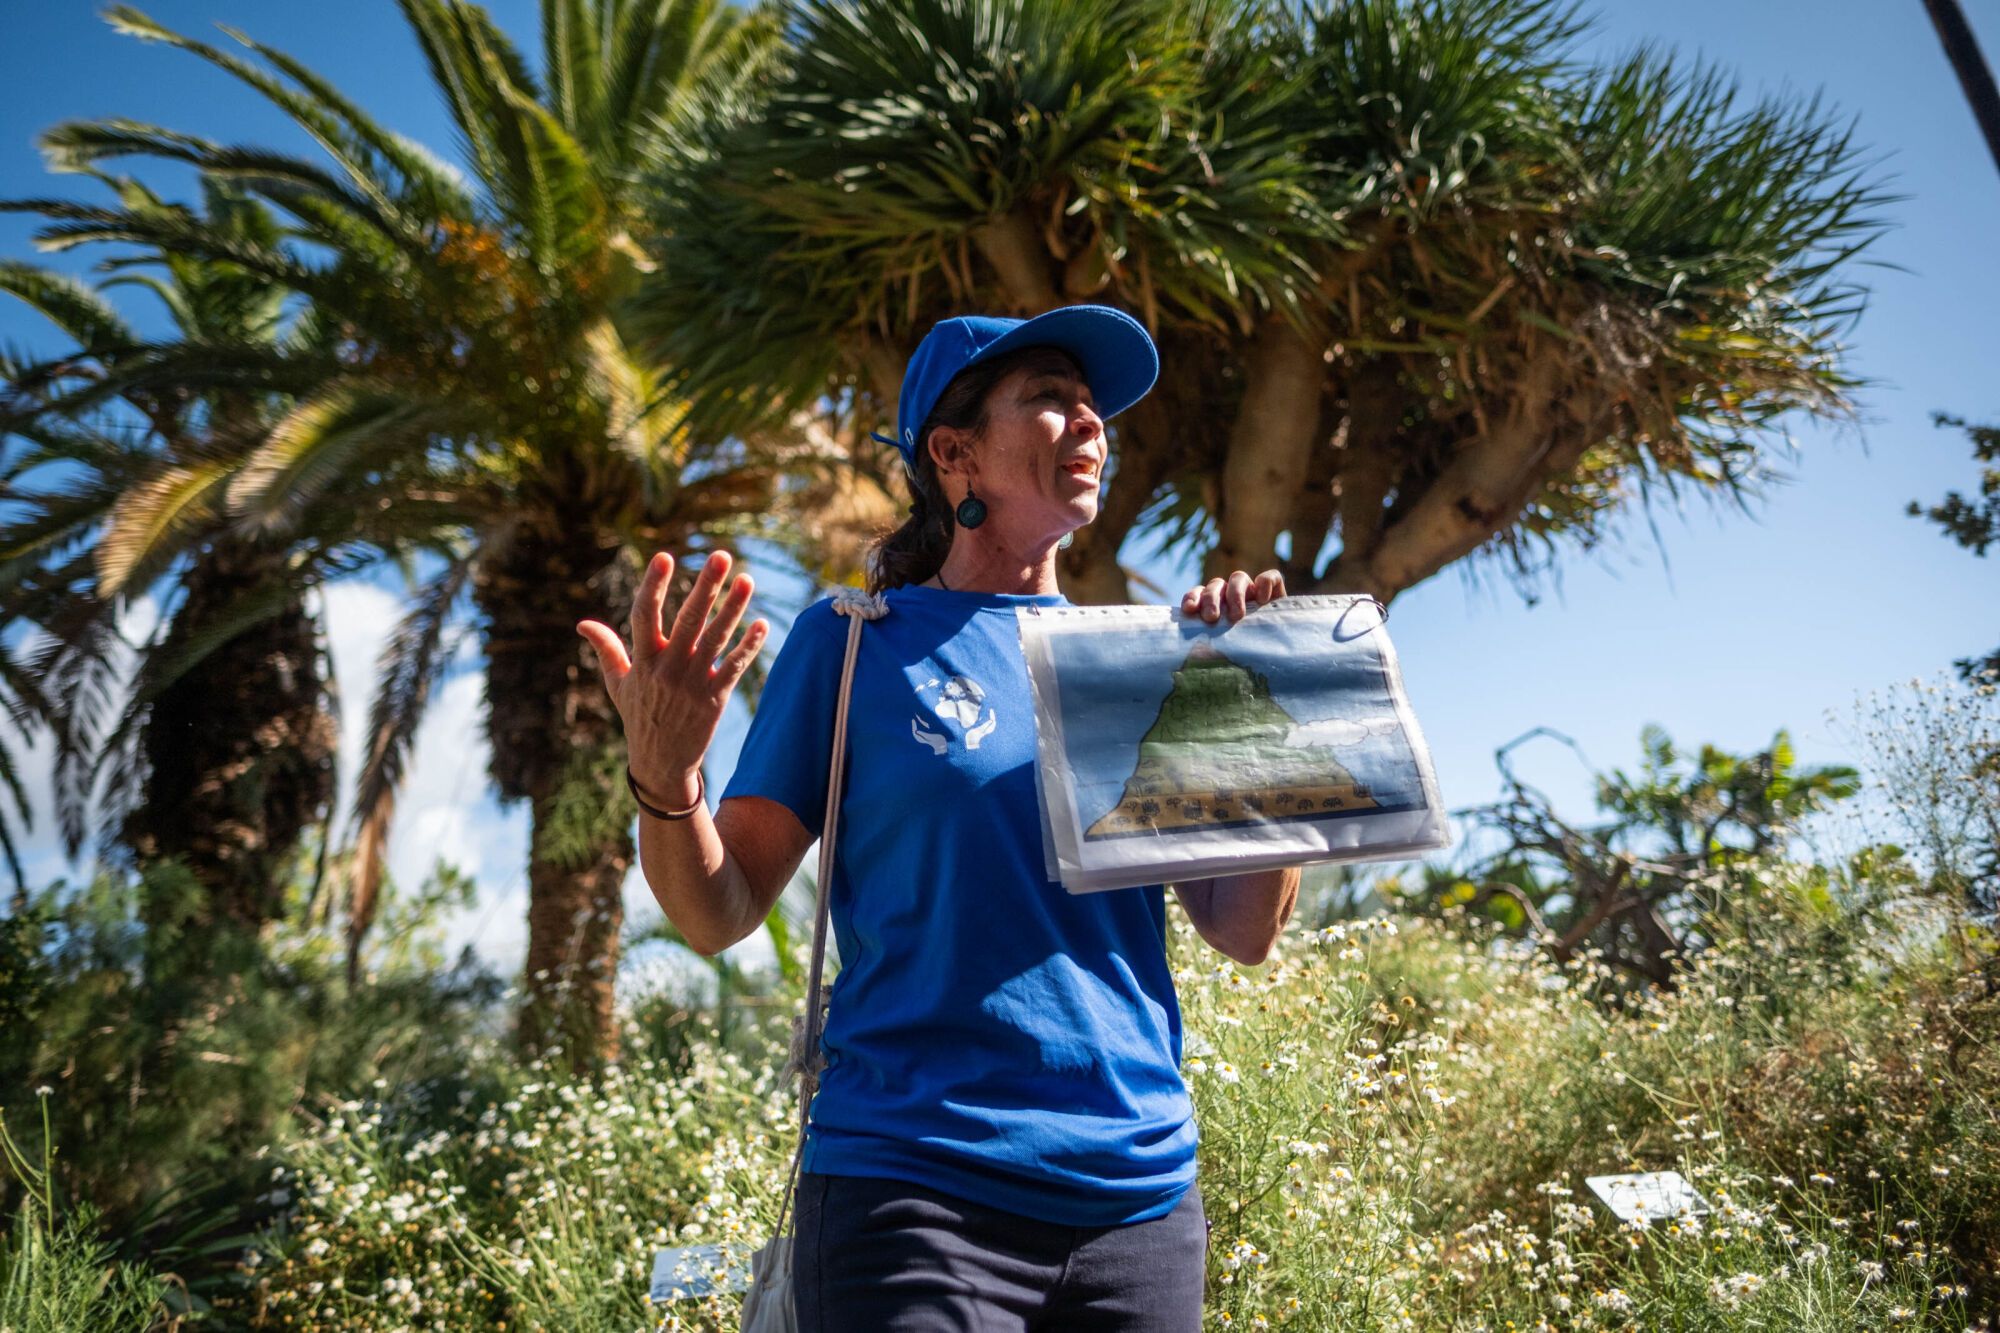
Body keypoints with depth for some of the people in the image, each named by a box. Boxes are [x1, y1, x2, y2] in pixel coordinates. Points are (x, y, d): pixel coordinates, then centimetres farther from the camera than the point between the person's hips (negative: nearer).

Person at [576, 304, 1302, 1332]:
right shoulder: (856, 641, 0)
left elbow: (1245, 933, 7)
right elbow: (720, 918, -2)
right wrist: (665, 775, -22)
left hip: (1139, 1197, 4)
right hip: (914, 1189, -4)